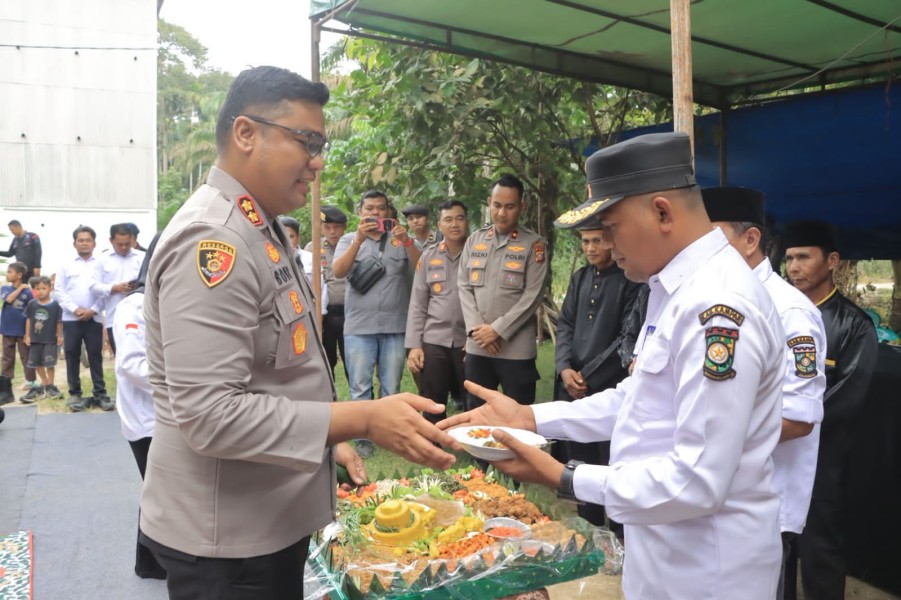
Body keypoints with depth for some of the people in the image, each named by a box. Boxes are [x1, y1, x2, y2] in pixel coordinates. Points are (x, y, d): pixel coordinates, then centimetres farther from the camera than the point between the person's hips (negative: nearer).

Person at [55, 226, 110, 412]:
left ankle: (100, 393, 7)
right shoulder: (66, 265, 7)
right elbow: (59, 291, 2)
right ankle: (75, 394, 13)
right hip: (71, 318, 1)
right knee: (72, 356, 5)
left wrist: (93, 310, -11)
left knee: (95, 356, 1)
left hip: (94, 318, -1)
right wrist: (75, 309, -10)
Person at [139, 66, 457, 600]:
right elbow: (210, 415, -28)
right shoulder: (213, 240, -22)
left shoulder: (263, 232, 9)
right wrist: (366, 421, -28)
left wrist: (329, 437, 13)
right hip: (224, 541, -9)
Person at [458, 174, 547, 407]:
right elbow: (464, 287, 6)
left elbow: (532, 296, -9)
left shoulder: (534, 245, -2)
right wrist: (476, 327, -7)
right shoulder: (474, 241, 10)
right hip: (477, 347, 4)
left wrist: (497, 330, -13)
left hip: (517, 350, -3)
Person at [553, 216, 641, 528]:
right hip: (572, 389, 6)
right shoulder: (580, 278, 14)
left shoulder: (630, 280, -6)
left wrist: (588, 376, -11)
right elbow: (565, 324, 11)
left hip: (610, 389, -6)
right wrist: (565, 368, -5)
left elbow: (627, 338, -11)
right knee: (580, 463, 13)